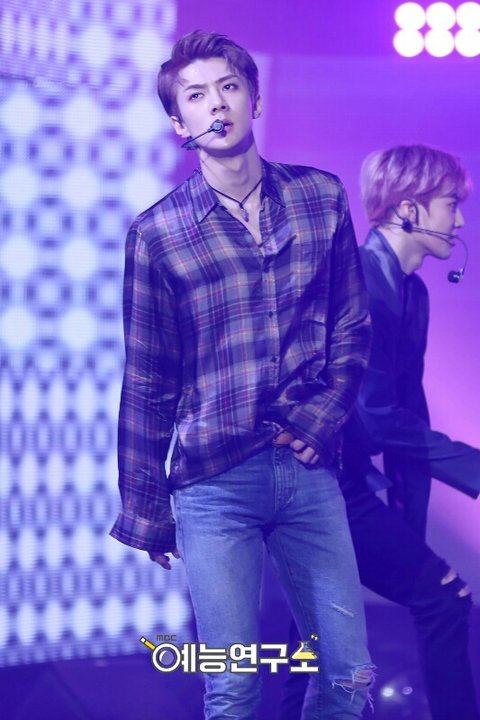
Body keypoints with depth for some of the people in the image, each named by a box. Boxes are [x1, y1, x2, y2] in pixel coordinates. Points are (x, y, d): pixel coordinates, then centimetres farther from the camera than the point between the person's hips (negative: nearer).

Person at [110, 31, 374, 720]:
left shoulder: (322, 198, 5)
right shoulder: (158, 232, -2)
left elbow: (353, 328, 12)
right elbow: (147, 383, 3)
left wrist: (321, 419, -3)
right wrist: (144, 508, 5)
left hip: (310, 470, 3)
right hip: (214, 482, -3)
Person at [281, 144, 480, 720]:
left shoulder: (412, 291, 8)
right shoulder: (358, 280, -21)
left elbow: (408, 410, 8)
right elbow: (378, 414, -25)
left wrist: (413, 531, 6)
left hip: (344, 479, 10)